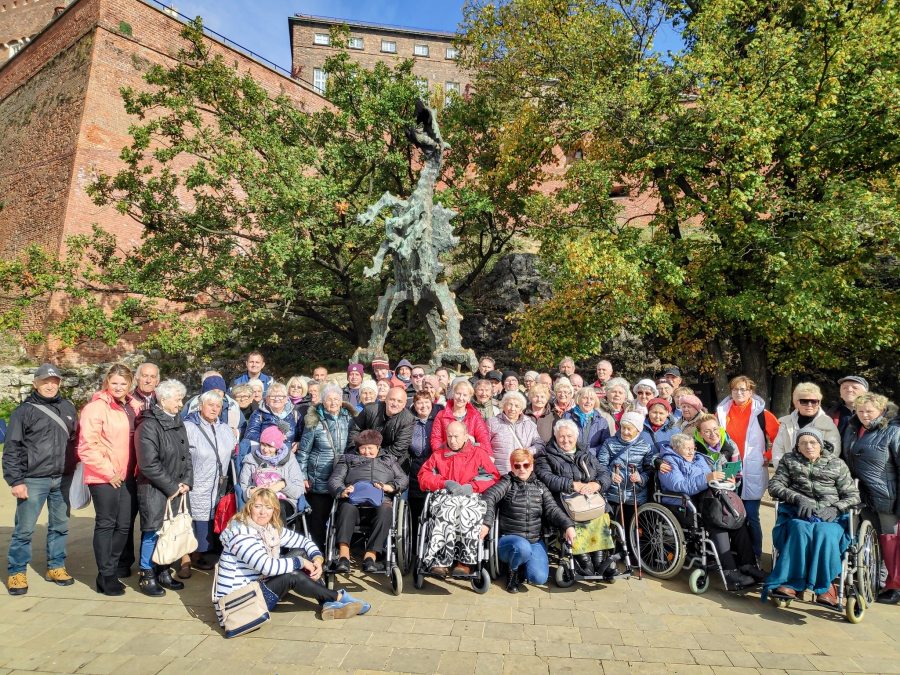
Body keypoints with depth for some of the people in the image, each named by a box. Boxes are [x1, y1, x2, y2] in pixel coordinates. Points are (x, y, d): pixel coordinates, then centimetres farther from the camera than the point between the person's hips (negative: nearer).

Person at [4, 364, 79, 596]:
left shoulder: (68, 407, 9)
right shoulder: (24, 411, -3)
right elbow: (12, 449, -4)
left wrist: (74, 467, 10)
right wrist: (16, 480, -9)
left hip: (63, 479, 4)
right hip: (33, 481, -4)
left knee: (60, 526, 12)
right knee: (24, 529, 2)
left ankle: (56, 567, 25)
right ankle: (16, 573, 18)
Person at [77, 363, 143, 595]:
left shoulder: (134, 407, 7)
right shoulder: (96, 407, -11)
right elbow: (87, 446, -15)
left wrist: (135, 468, 8)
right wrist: (108, 471, -14)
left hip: (127, 476, 6)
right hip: (104, 477, -5)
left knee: (124, 524, 12)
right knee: (106, 524, 3)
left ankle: (118, 565, 31)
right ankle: (106, 576, 14)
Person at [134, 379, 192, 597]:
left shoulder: (178, 422, 9)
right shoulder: (149, 425, -15)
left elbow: (186, 454, 14)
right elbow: (149, 465, -18)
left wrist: (187, 481, 2)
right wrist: (172, 486, -13)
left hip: (176, 489, 7)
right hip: (154, 490, -7)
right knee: (153, 532, 1)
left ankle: (164, 572, 27)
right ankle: (147, 577, 17)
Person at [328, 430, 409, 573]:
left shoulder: (389, 460, 32)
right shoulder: (348, 459, 31)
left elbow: (403, 480, 19)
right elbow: (334, 479, 15)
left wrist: (388, 487, -3)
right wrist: (342, 492, -9)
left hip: (380, 501, 0)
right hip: (354, 500, 0)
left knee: (385, 510, -35)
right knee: (347, 508, -35)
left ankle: (370, 556, -38)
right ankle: (343, 556, -43)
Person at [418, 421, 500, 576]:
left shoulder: (478, 453, 19)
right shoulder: (438, 454, 26)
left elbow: (493, 477, 9)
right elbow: (423, 475, 14)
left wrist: (472, 486, -6)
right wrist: (445, 483, -2)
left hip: (471, 496, -1)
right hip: (444, 495, 1)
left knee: (467, 513, -37)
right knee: (445, 512, -36)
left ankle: (465, 563, -35)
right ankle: (438, 562, -38)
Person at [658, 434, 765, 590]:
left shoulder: (699, 458, 23)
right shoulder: (669, 462, 0)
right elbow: (680, 486, -18)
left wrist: (725, 482, -2)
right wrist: (706, 479, -26)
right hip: (684, 507, -7)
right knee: (717, 523, -29)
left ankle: (747, 565, -14)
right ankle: (729, 574, -29)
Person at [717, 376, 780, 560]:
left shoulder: (761, 413, -1)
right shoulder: (722, 412, 6)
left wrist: (768, 455, -3)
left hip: (752, 473, -2)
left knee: (751, 516, 1)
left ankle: (754, 557, 16)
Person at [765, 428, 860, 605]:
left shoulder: (837, 464, 14)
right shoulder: (789, 460, 15)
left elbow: (853, 496, 10)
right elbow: (774, 486, 6)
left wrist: (835, 508, -10)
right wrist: (798, 498, -12)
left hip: (830, 517, 0)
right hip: (798, 514, 0)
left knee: (824, 533, -35)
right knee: (801, 529, -35)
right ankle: (823, 586, -29)